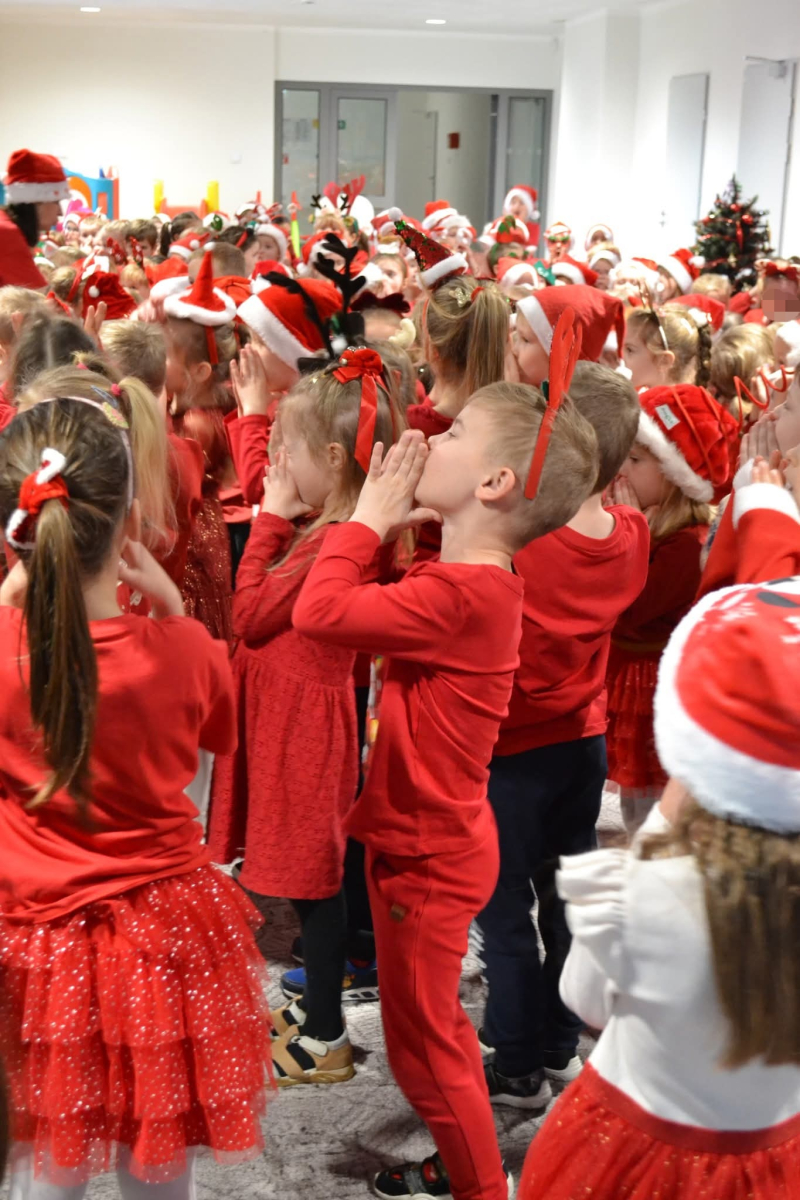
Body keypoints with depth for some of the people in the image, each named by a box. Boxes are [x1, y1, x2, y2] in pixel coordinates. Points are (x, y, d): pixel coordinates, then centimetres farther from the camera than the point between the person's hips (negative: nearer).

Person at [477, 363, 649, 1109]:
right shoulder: (631, 538, -9)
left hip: (510, 750, -5)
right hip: (584, 741, 6)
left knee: (505, 913, 10)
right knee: (566, 900, 20)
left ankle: (518, 1068, 22)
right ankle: (560, 1045, 35)